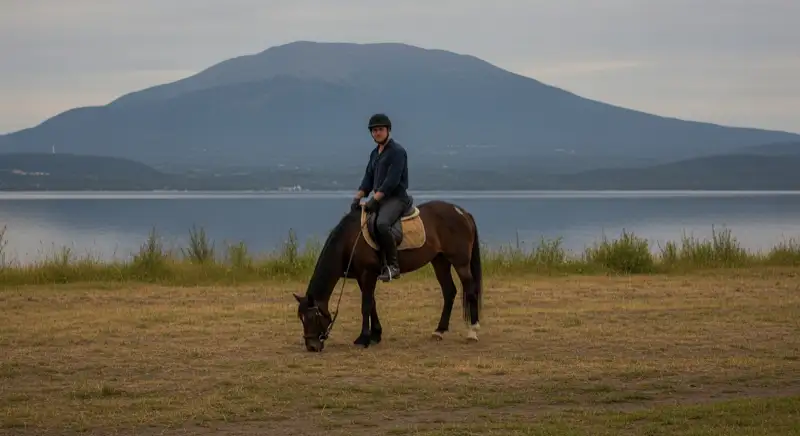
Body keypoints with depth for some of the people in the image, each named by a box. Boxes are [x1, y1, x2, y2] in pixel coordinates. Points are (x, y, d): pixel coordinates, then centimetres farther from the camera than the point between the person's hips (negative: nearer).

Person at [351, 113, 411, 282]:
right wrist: (357, 198, 0)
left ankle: (393, 266, -31)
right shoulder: (375, 153, 17)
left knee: (382, 223, -35)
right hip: (379, 199, 10)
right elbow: (368, 179, 15)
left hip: (396, 198, -10)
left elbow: (392, 181, -18)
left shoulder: (397, 151, -9)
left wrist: (374, 200, -22)